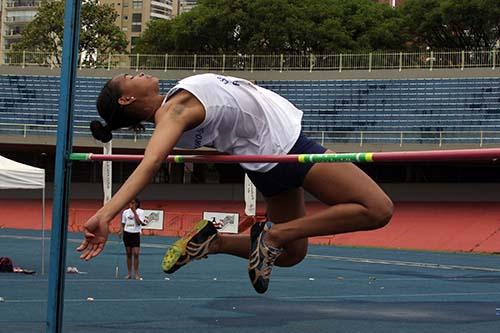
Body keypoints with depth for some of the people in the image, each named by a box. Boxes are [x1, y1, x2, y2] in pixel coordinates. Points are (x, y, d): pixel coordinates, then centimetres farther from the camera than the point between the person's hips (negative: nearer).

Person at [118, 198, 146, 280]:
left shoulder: (140, 212, -3)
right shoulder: (125, 212, 6)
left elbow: (139, 222, -15)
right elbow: (122, 223, 13)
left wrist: (134, 211, -14)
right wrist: (121, 231, -5)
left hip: (135, 234, -3)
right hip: (127, 233, 3)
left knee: (136, 254, -9)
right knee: (128, 254, 5)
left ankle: (136, 274, -3)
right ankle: (129, 273, 9)